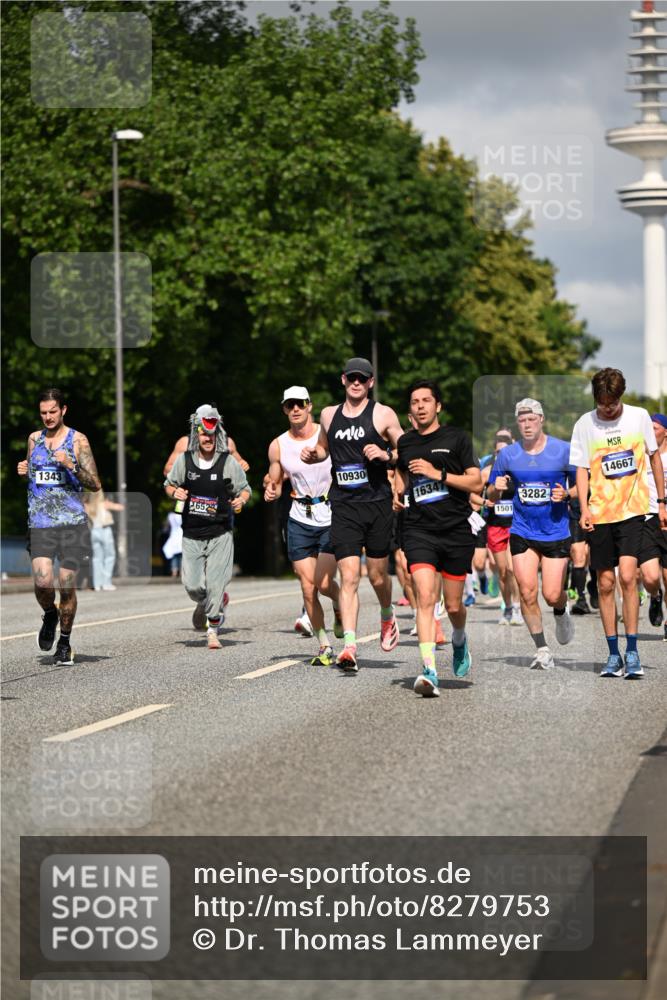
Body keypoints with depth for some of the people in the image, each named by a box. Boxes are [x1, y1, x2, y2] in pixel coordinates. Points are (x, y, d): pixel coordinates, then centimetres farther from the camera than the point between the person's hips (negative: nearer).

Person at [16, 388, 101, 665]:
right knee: (43, 581, -16)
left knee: (67, 585, -1)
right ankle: (49, 615, 16)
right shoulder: (34, 438, 12)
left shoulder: (78, 440, 0)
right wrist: (23, 471, 4)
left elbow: (95, 485, -2)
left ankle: (64, 642, 18)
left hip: (72, 521, -2)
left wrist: (70, 465, -17)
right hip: (40, 521, 2)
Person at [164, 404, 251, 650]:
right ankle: (205, 604, 33)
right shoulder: (184, 460, 1)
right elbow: (169, 484, 14)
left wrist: (241, 500, -16)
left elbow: (245, 489, 6)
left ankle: (213, 629, 7)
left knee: (215, 582, -8)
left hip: (220, 534, -2)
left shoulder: (228, 462, -4)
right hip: (192, 534, 2)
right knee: (192, 585, -2)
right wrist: (174, 492, -8)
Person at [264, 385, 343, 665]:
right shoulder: (278, 446, 3)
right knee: (308, 587, -1)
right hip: (300, 519, 3)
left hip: (332, 515, -3)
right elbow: (275, 482, 14)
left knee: (324, 582, -13)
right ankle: (324, 646, 13)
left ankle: (339, 605, 24)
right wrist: (271, 491, -8)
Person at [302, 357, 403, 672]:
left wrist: (386, 455, -16)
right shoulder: (328, 415, 12)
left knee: (377, 575, 8)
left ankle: (387, 616, 41)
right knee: (349, 576, -11)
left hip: (377, 503, -1)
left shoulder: (383, 415, 1)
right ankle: (349, 646, -17)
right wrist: (313, 455, 8)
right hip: (343, 506, 2)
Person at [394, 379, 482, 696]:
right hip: (418, 530, 1)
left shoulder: (457, 438, 2)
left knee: (453, 605, 7)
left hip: (456, 530, -1)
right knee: (425, 598, -18)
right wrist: (399, 494, 11)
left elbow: (476, 483, -3)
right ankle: (429, 671, -25)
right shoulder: (405, 442, 11)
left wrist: (438, 474, -13)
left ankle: (459, 641, 42)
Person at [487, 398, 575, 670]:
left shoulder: (564, 450, -5)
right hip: (522, 532, 2)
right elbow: (492, 496, 9)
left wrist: (567, 494, -18)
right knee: (527, 593, -9)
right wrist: (497, 488, -13)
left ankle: (561, 613, 33)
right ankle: (542, 650, 3)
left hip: (556, 532, -2)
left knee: (552, 595, -4)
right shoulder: (507, 455, 2)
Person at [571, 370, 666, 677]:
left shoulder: (639, 417, 1)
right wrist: (584, 508, -10)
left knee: (627, 576, -15)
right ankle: (613, 654, 13)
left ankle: (632, 651, -9)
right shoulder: (584, 424, 0)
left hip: (632, 510, -1)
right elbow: (582, 468, 2)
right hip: (599, 513, 1)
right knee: (605, 583, 4)